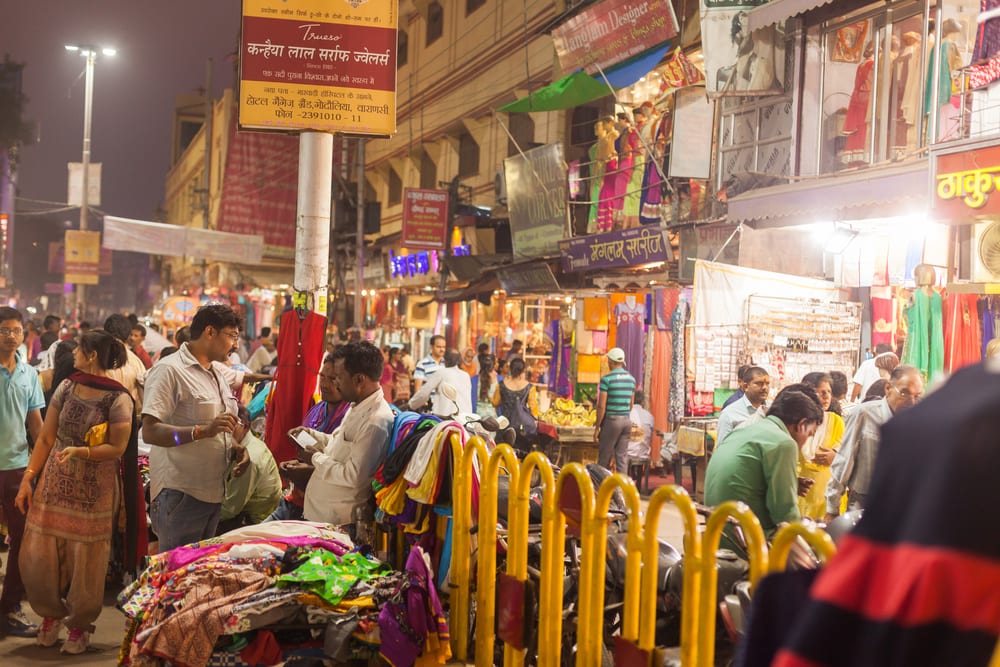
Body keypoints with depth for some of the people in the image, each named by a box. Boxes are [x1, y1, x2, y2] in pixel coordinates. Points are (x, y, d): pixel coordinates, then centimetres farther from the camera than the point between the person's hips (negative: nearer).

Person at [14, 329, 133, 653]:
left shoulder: (118, 399, -13)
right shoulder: (66, 388, 3)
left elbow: (117, 448, -13)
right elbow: (46, 438, 6)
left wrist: (81, 451, -26)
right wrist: (27, 478, 2)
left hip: (93, 490, -5)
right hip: (54, 483, 5)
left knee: (84, 562, 4)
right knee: (39, 556, 7)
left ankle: (79, 625, 24)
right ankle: (51, 613, 32)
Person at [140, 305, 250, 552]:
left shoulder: (219, 371, 14)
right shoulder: (169, 370, -13)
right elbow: (150, 432, -21)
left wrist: (234, 447, 11)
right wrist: (202, 430, -30)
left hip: (214, 493, 8)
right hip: (180, 495, -8)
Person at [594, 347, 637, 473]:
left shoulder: (606, 379, -11)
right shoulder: (631, 379, 8)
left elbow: (602, 406, -12)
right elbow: (631, 405, 14)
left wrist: (597, 427, -6)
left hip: (611, 420, -5)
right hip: (626, 420, 6)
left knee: (604, 458, 3)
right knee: (622, 457, 7)